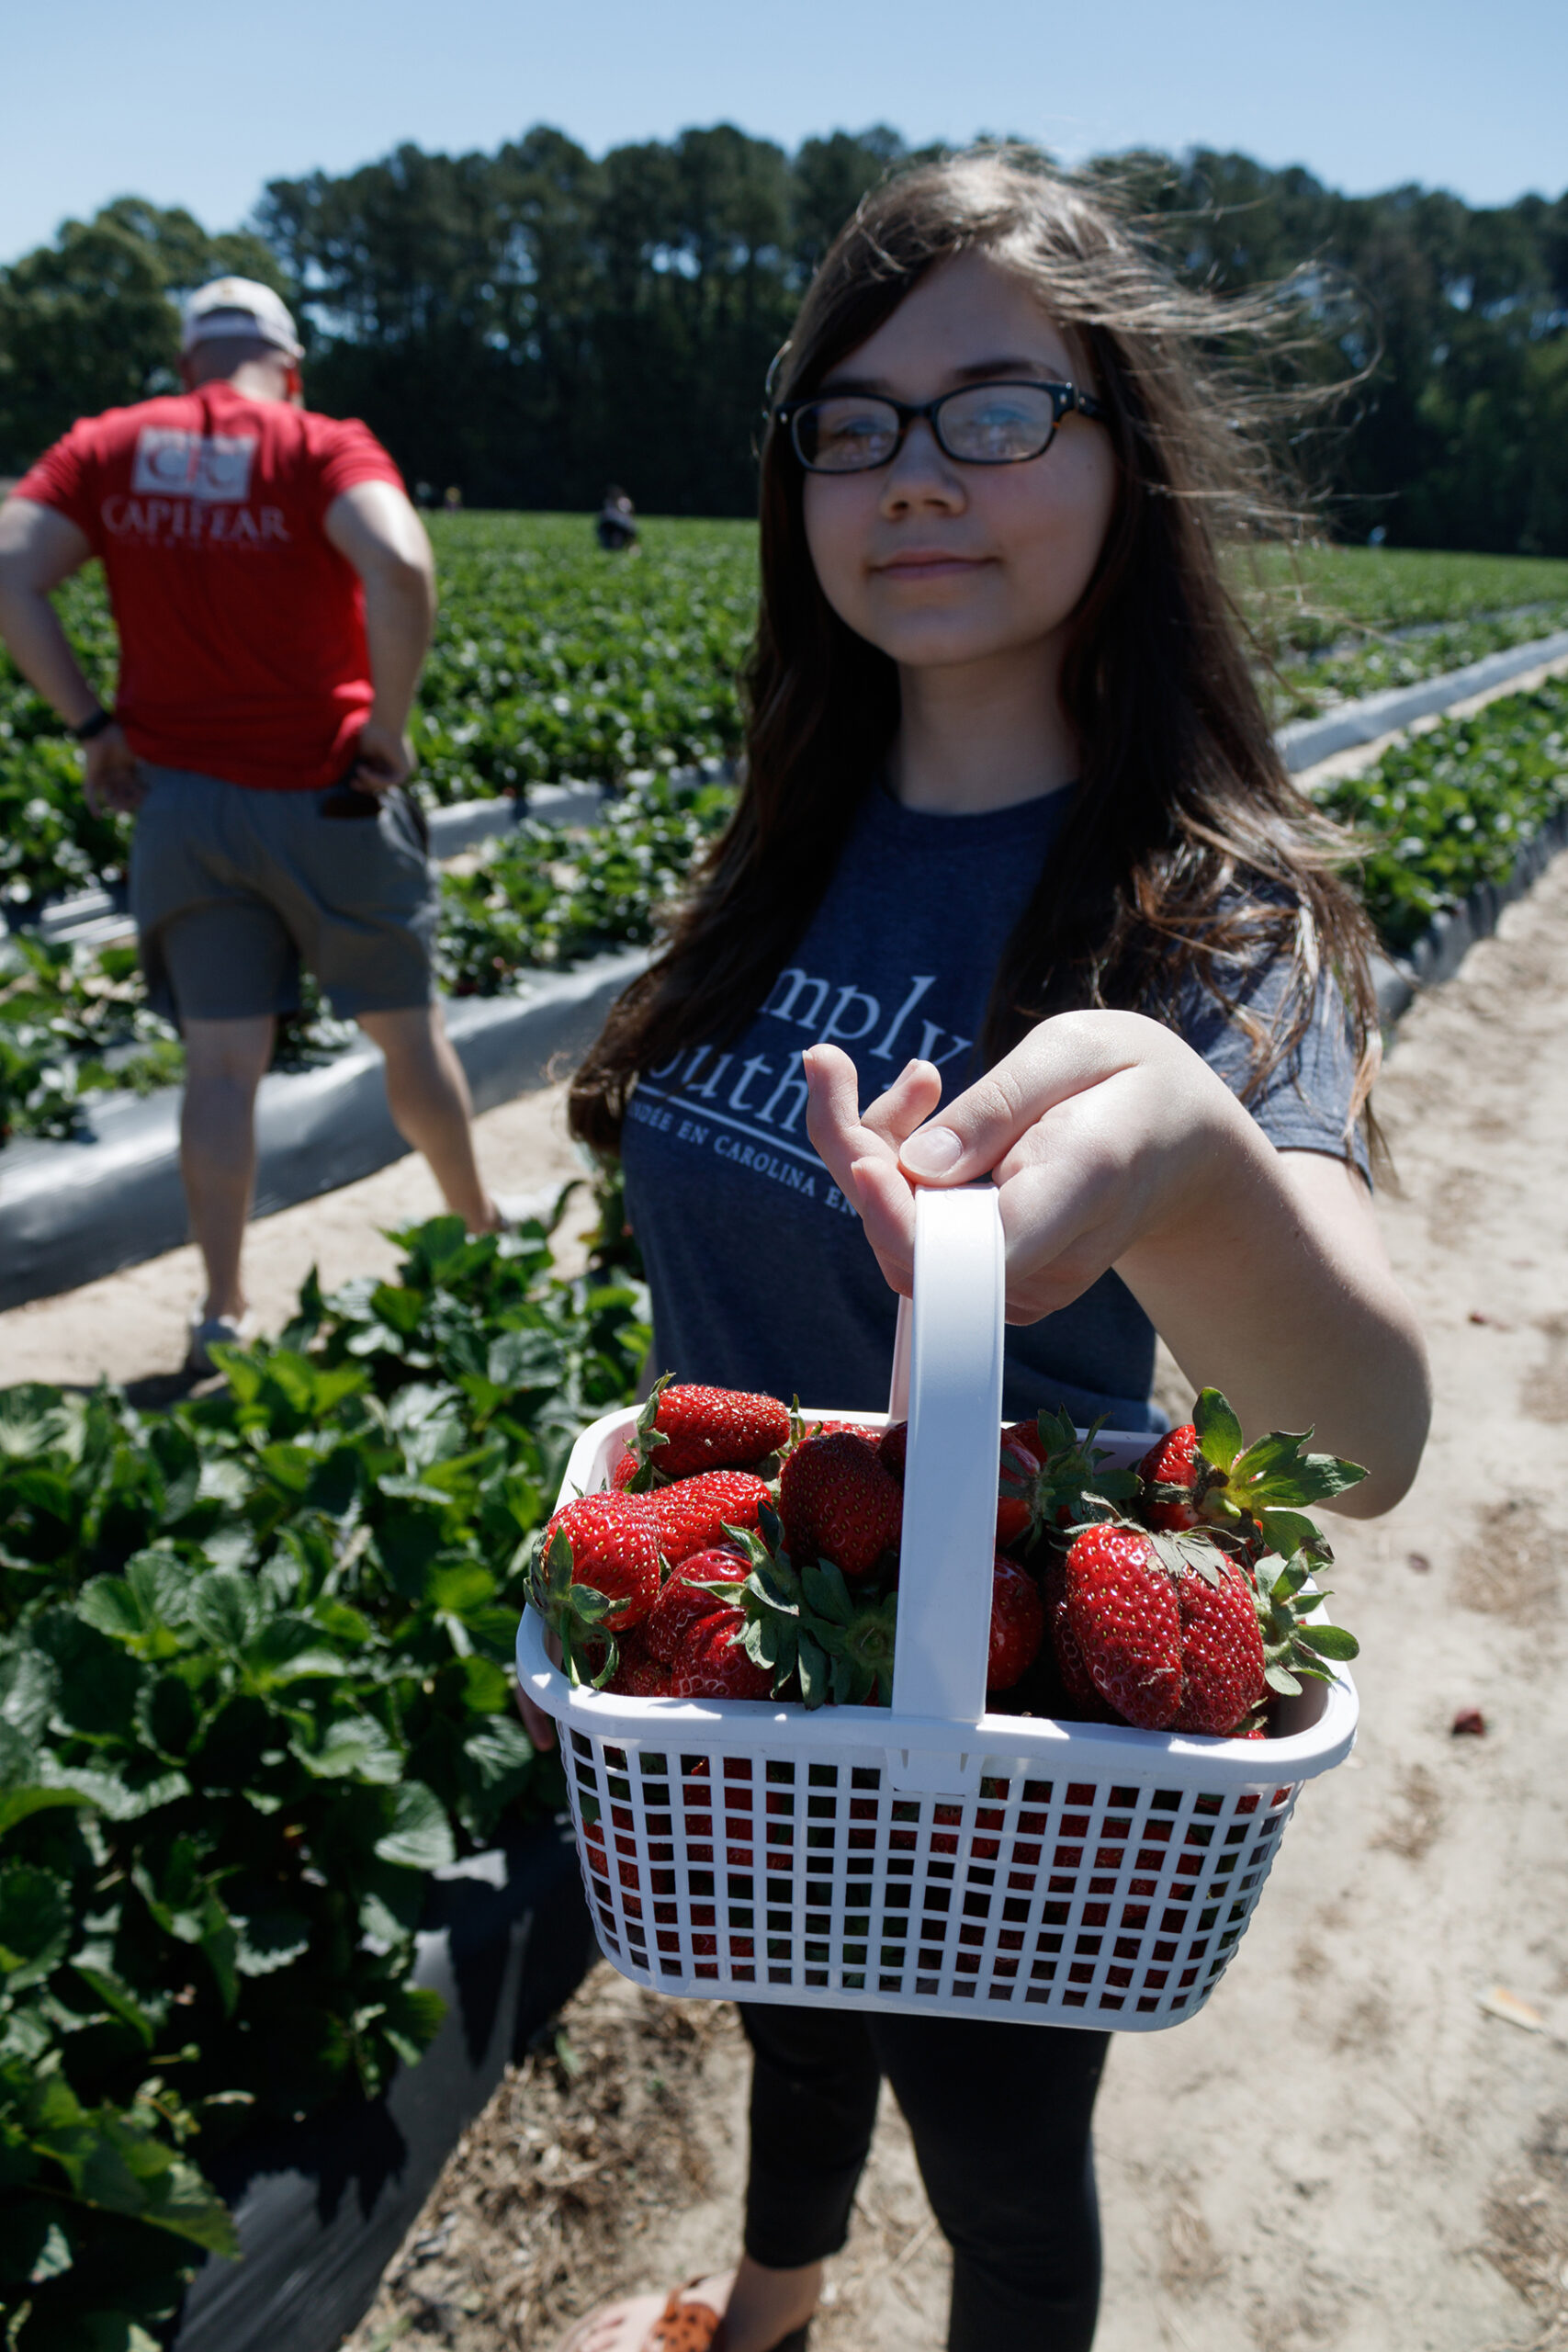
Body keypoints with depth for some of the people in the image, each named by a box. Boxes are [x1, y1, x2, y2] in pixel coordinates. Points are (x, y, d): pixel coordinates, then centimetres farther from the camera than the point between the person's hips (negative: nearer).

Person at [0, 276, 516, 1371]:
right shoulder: (325, 447, -4)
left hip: (182, 798, 3)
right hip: (327, 799, -2)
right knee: (408, 1030, 14)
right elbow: (400, 568, -24)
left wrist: (91, 721, 0)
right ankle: (480, 1227, 32)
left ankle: (222, 1312, 7)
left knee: (223, 1063, 5)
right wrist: (387, 731, -15)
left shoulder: (109, 446, 7)